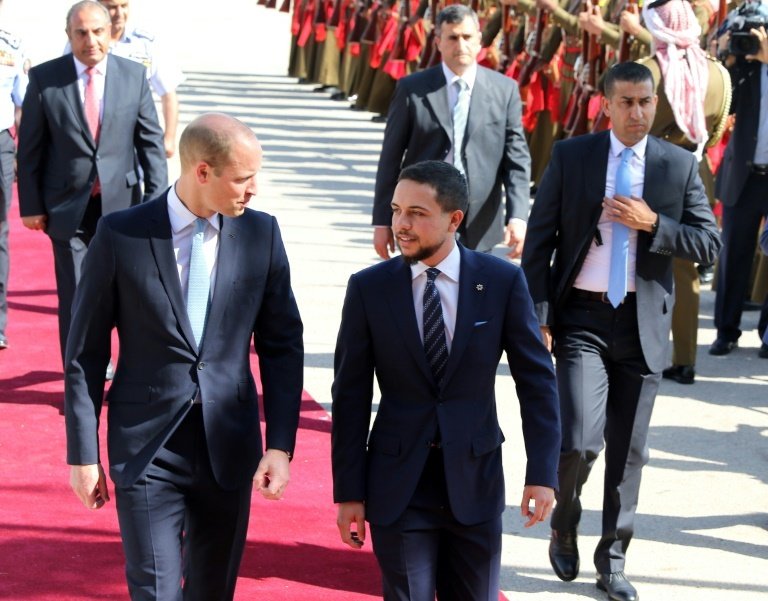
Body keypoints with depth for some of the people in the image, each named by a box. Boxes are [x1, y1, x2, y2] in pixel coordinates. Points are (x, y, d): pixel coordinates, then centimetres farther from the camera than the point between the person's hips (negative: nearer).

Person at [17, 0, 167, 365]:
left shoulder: (134, 76, 0)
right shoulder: (44, 78, -4)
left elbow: (151, 142, 3)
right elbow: (30, 148, 0)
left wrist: (156, 199, -4)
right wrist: (31, 205, -2)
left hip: (121, 202, 2)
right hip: (69, 207, -2)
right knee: (74, 297, -1)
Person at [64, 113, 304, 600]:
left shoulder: (261, 234, 1)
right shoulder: (121, 235, -6)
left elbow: (282, 344, 5)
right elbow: (85, 353, -1)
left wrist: (280, 446, -2)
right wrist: (83, 454, -2)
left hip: (229, 448, 3)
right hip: (147, 449, -3)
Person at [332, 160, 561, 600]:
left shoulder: (503, 281, -5)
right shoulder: (369, 288, -5)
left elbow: (537, 380, -1)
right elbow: (351, 395, -2)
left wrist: (543, 473, -7)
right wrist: (349, 492, -3)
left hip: (475, 482, 1)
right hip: (398, 485, 0)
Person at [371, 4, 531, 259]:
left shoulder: (505, 90, 3)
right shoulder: (412, 89, 1)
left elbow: (517, 159, 2)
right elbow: (391, 158, 3)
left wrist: (517, 217, -10)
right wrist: (382, 220, 1)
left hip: (478, 227, 1)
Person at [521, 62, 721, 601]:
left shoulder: (679, 165, 4)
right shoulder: (571, 157, 0)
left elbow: (710, 244, 1)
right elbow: (539, 239, 0)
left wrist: (652, 224, -14)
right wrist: (538, 315, -7)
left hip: (643, 325, 2)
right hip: (582, 319, -2)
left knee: (629, 451, 8)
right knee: (579, 441, -12)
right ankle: (564, 526, 18)